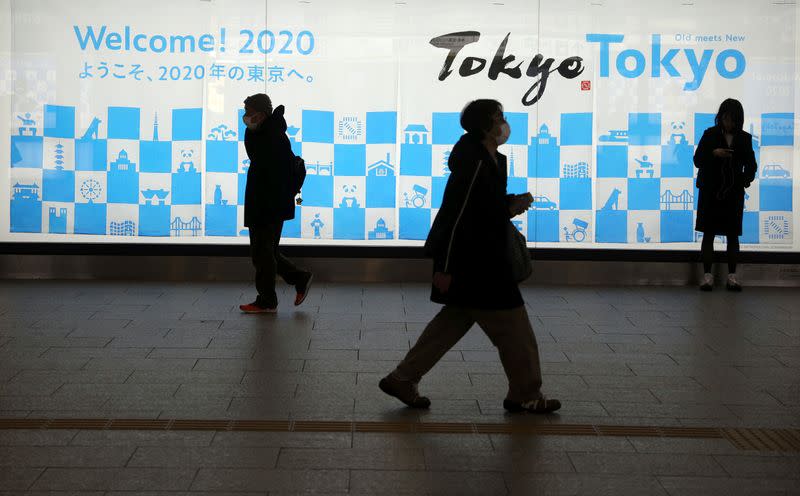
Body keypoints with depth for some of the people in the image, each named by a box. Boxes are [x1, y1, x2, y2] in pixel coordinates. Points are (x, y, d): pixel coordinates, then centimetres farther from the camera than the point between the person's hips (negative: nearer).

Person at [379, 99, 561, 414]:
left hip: (483, 259, 11)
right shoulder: (474, 164, -19)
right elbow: (456, 214, -21)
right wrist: (445, 267, -21)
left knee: (455, 320, 16)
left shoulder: (493, 162, 12)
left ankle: (402, 380, 20)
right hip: (474, 264, -11)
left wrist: (511, 206, 3)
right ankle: (526, 396, 15)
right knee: (513, 329, 1)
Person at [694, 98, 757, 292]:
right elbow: (697, 160, -1)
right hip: (710, 191, -2)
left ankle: (732, 275, 10)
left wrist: (747, 178, -13)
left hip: (734, 192, 2)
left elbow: (750, 163, 7)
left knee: (733, 234, 4)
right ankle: (707, 274, 4)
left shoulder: (744, 138, 5)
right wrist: (713, 153, -19)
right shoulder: (710, 134, 0)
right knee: (709, 233, -1)